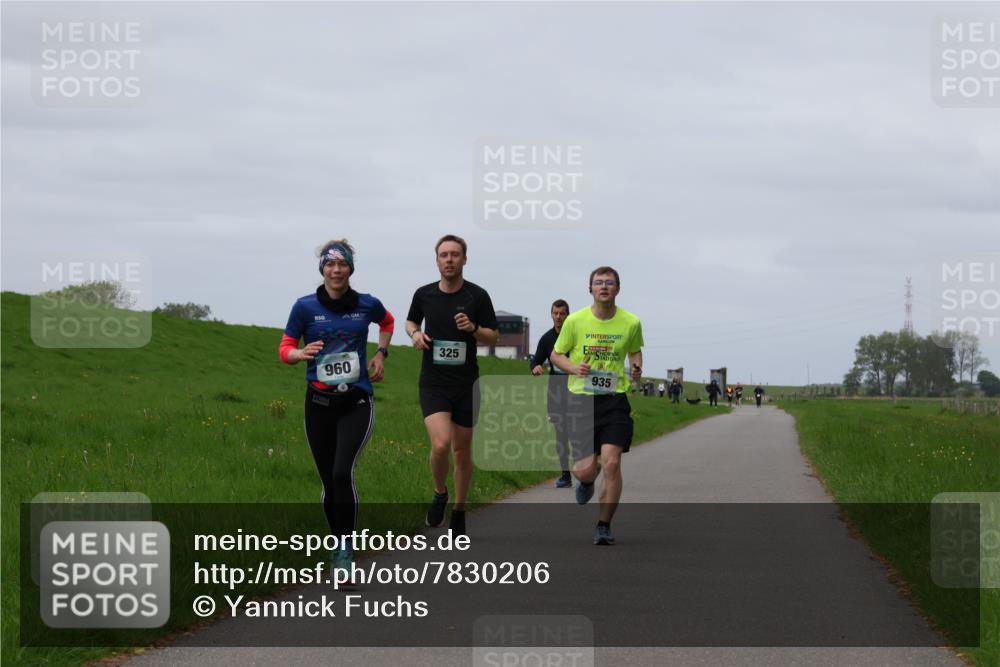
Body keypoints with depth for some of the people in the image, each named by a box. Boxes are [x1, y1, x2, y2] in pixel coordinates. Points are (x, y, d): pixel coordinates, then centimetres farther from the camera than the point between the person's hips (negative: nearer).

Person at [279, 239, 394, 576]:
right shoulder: (306, 306, -4)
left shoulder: (367, 305, 0)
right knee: (329, 481, 6)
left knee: (343, 472, -20)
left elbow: (387, 322, 23)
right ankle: (337, 544, 25)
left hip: (357, 401, -1)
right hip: (319, 403, 1)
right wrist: (302, 353, -19)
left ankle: (346, 548, -14)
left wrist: (381, 353, 11)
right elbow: (284, 349, 1)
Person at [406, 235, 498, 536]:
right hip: (433, 383, 0)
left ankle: (458, 510, 27)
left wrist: (473, 328, -18)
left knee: (462, 449, 9)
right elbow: (411, 321, 20)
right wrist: (415, 333, -3)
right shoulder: (424, 294, 1)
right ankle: (439, 494, 8)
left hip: (466, 384, 0)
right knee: (441, 443, -19)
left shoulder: (477, 296, -4)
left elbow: (493, 337, 2)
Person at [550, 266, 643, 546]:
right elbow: (556, 355, 8)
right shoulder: (575, 321, -3)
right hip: (581, 397, 0)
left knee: (612, 463, -13)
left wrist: (636, 368, -2)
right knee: (585, 470, -5)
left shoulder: (631, 323, 1)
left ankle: (604, 526, 2)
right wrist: (574, 368, -13)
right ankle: (586, 481, 37)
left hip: (615, 399, 0)